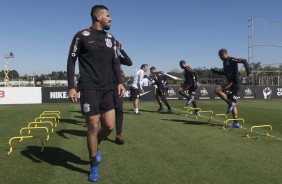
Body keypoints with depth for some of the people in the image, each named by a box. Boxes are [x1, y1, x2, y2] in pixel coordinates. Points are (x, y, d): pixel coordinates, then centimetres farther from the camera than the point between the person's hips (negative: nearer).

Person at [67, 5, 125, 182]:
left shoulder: (111, 39, 13)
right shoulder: (82, 36, -2)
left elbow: (115, 62, 17)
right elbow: (71, 61, -2)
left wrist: (120, 82, 5)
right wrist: (71, 86, -9)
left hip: (107, 89, 5)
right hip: (89, 88, -5)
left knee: (110, 125, 1)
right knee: (93, 126, -3)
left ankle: (95, 147, 33)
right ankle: (94, 166, 14)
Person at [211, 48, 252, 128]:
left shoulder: (232, 60, -9)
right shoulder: (225, 62, 18)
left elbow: (244, 61, -17)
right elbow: (224, 73, 33)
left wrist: (248, 72, -24)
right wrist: (214, 71, 30)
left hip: (234, 83, -10)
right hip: (231, 83, 10)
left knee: (217, 89, -20)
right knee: (233, 104, 10)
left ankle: (230, 104, -12)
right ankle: (236, 123, 13)